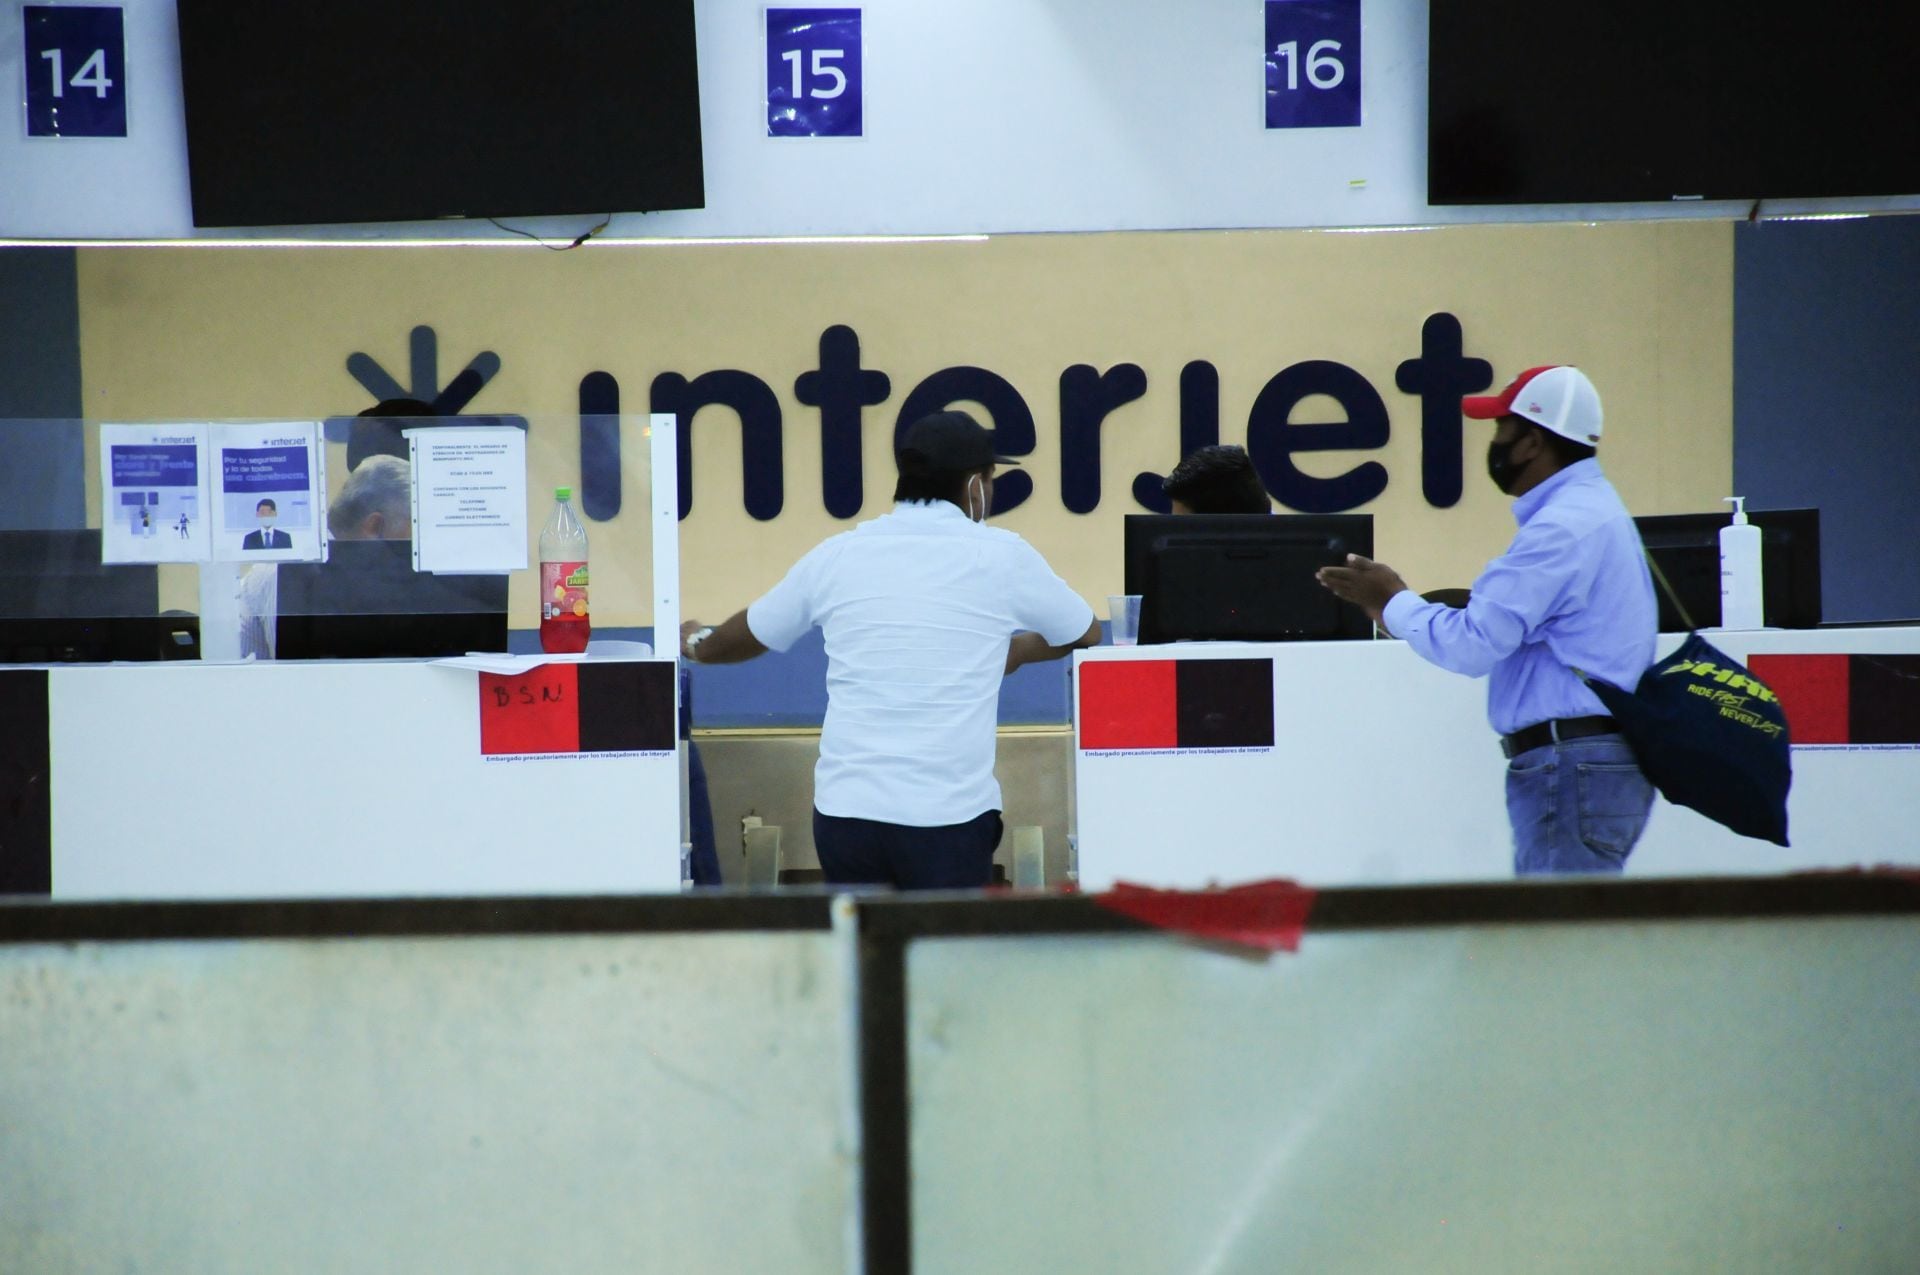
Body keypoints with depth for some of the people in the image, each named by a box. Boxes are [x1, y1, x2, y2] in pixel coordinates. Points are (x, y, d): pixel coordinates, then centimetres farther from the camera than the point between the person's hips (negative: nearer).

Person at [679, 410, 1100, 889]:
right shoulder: (1001, 556, 1)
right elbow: (1087, 634, 18)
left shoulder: (835, 555, 7)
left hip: (843, 809, 3)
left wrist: (699, 645, 47)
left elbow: (749, 635, 24)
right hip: (948, 815, -3)